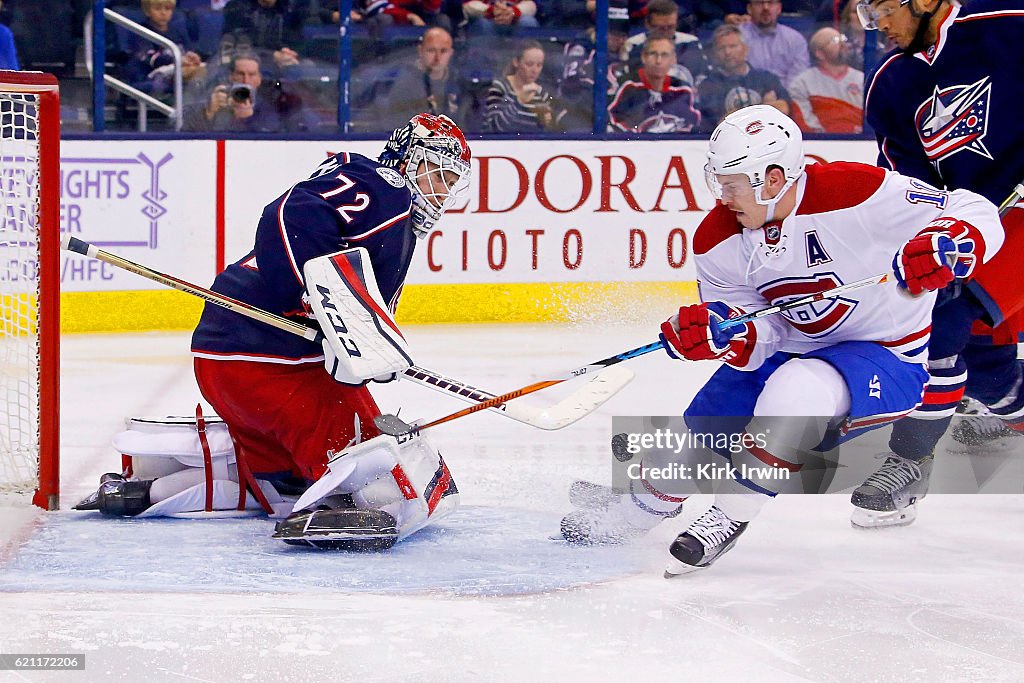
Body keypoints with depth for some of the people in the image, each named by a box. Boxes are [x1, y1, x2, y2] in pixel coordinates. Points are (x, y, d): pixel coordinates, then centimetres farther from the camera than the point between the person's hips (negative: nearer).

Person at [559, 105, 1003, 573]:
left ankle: (730, 516, -16)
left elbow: (977, 215, -23)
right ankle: (642, 506, 34)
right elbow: (758, 338, -9)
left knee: (797, 389, -35)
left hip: (886, 358, -6)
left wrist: (943, 245, -45)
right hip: (791, 353, 6)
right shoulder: (717, 241, -9)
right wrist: (717, 332, -31)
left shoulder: (857, 193, -26)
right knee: (694, 435, 0)